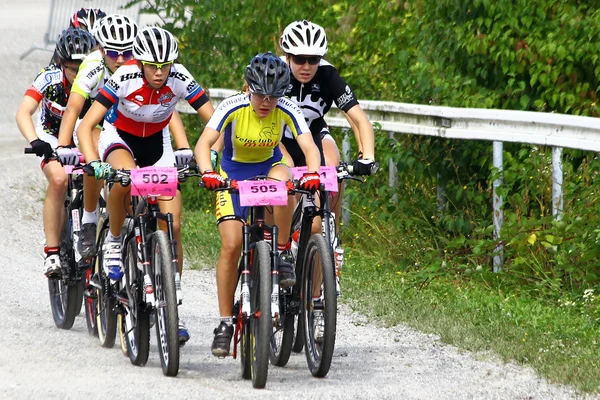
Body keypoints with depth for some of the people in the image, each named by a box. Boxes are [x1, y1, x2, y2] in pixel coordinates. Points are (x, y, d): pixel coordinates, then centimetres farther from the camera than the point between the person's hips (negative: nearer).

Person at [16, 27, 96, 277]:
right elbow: (24, 112, -35)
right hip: (52, 134, -2)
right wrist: (34, 142, -53)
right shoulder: (50, 78, -27)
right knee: (58, 180, -29)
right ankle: (52, 252, -25)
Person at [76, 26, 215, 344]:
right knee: (125, 175, -39)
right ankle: (113, 241, -12)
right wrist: (94, 163, -45)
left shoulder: (179, 79, -24)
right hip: (119, 137, -2)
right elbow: (85, 126, -30)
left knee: (172, 224, -9)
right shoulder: (124, 78, -29)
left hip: (157, 143, 2)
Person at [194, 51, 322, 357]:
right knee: (231, 244, -17)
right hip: (233, 174, -1)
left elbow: (309, 147, -31)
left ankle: (283, 253, -21)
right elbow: (204, 143, -36)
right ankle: (225, 323, -5)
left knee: (282, 177, -37)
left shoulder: (287, 110, -21)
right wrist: (207, 173, -57)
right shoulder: (233, 108, -25)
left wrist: (312, 173, -53)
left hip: (268, 168, 1)